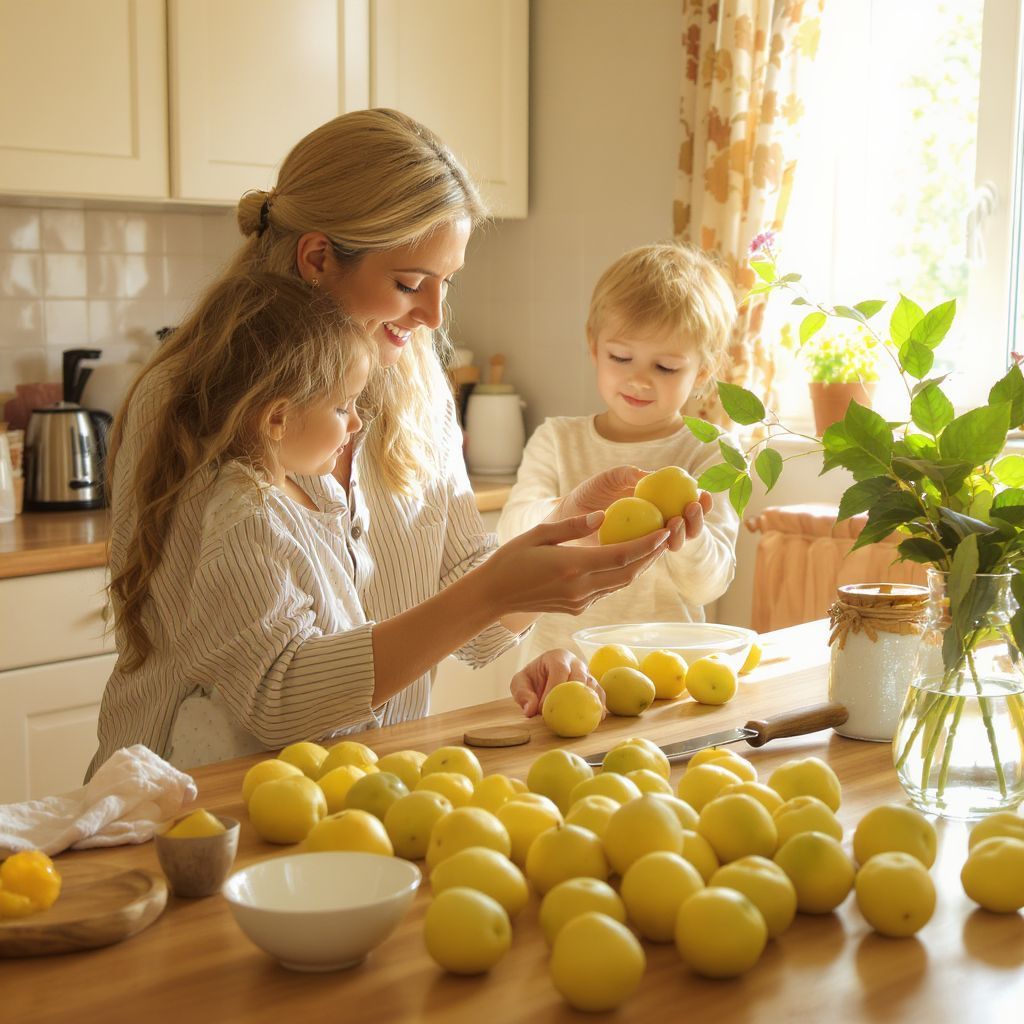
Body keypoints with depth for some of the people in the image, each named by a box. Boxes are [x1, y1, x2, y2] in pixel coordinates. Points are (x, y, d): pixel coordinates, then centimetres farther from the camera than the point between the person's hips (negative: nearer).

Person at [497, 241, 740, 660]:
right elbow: (513, 531, -4)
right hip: (559, 660, 2)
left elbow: (707, 586, -5)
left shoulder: (708, 457, 2)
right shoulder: (556, 441, 10)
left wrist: (688, 539, -25)